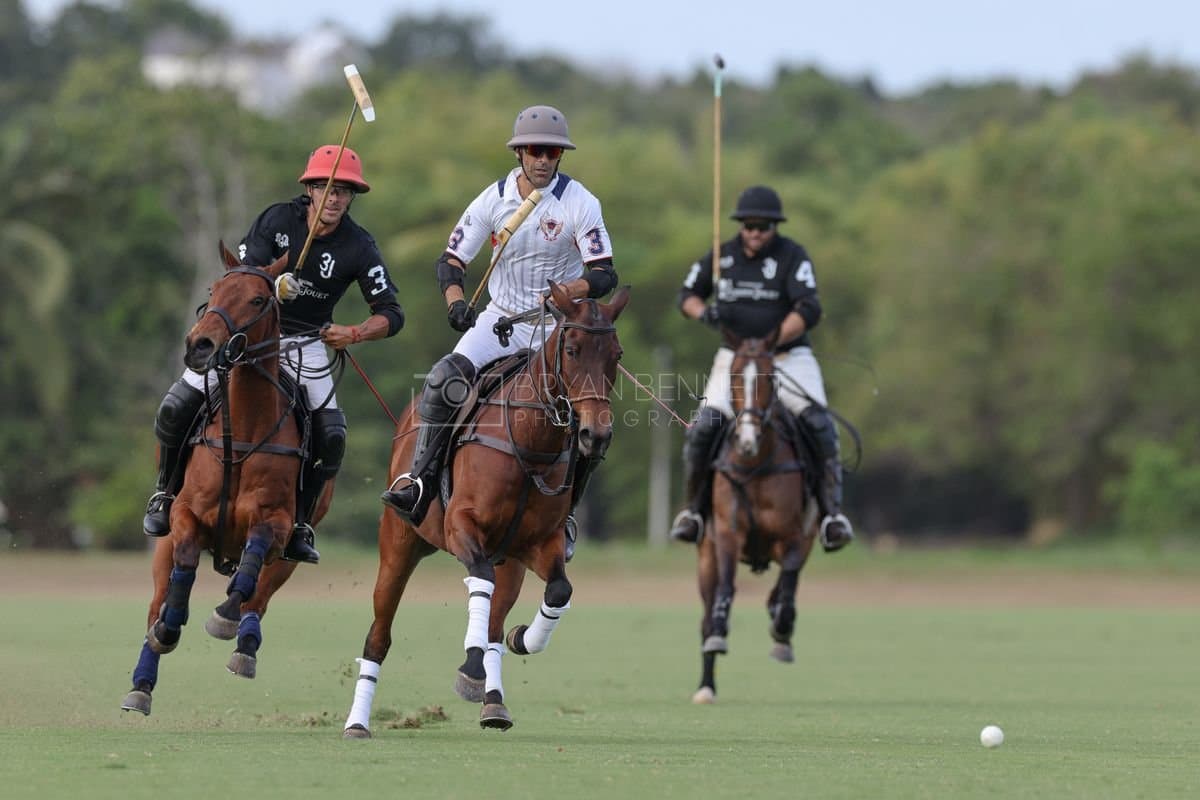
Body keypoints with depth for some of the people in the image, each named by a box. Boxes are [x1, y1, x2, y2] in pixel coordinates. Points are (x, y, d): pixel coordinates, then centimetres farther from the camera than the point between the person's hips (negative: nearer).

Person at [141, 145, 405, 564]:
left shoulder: (358, 248, -13)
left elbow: (392, 315, -13)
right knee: (176, 407, -12)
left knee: (331, 437, -16)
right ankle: (167, 493, 11)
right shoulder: (278, 219, -13)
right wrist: (274, 286, -41)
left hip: (305, 344, 0)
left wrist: (354, 334, -31)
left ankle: (300, 527, 1)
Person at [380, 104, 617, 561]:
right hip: (501, 318, 1)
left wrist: (568, 292, -34)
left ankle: (565, 509, 7)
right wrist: (455, 302, -20)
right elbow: (451, 261, 0)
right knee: (444, 378, -25)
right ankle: (420, 481, -21)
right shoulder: (495, 199, -4)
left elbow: (604, 275, -14)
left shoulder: (579, 203, -10)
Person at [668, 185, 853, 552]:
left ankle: (832, 511, -18)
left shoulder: (792, 257, -9)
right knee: (702, 429, -15)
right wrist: (704, 313, -8)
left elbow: (808, 311, -20)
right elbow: (687, 294, 16)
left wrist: (773, 342, -32)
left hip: (788, 356, -2)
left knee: (819, 423, -23)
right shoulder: (722, 257, 3)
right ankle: (694, 508, 3)